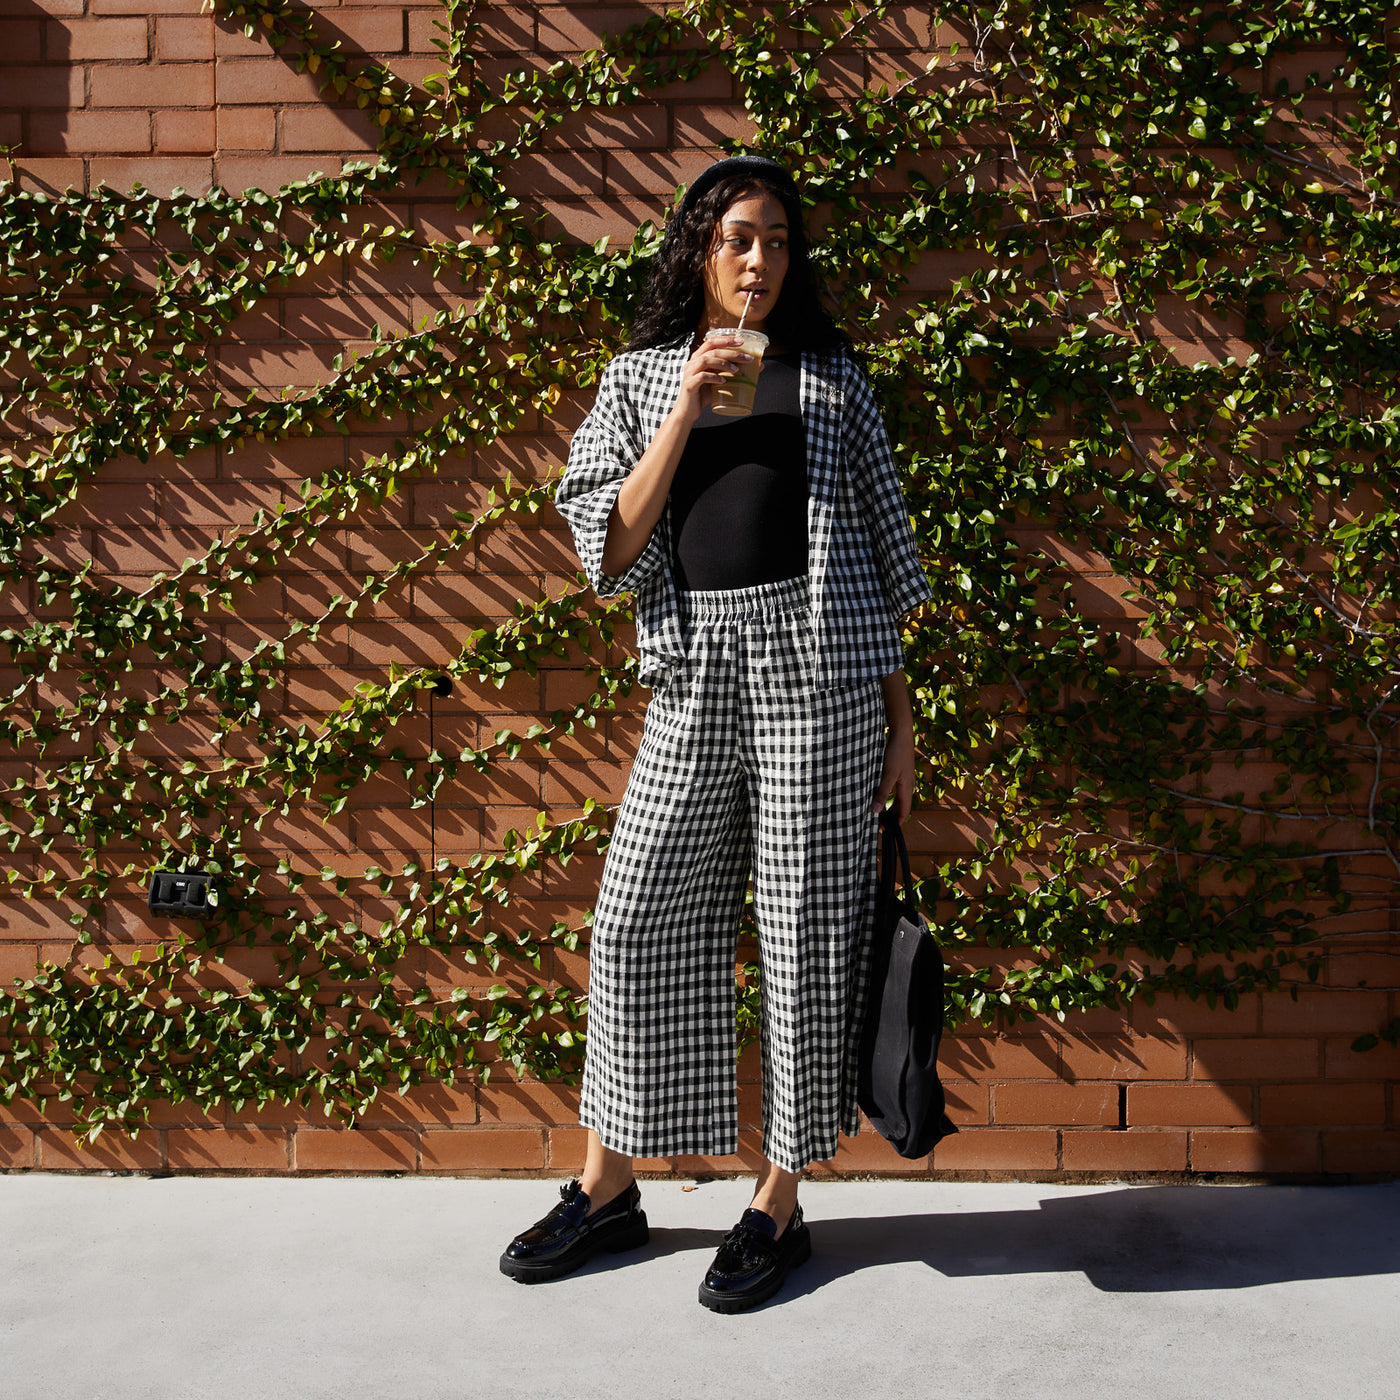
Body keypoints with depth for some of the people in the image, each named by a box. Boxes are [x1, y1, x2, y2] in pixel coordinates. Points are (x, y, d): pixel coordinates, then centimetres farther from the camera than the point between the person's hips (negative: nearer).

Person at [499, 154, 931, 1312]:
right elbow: (607, 546, 0)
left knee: (807, 932, 2)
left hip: (820, 667, -1)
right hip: (697, 675, 2)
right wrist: (686, 413, -9)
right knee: (638, 922, 5)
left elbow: (883, 545, 8)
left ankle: (779, 1206, 17)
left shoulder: (830, 374, 8)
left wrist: (900, 716, 4)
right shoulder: (641, 379, 11)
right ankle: (608, 1189, 22)